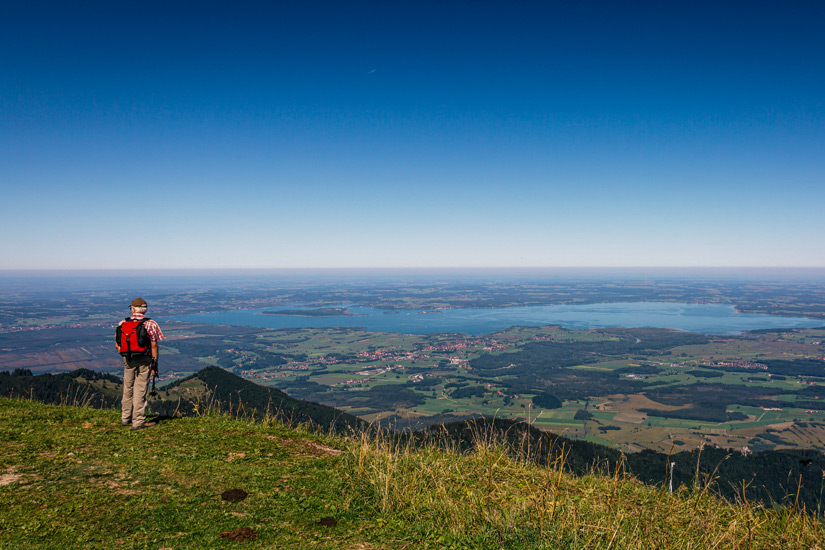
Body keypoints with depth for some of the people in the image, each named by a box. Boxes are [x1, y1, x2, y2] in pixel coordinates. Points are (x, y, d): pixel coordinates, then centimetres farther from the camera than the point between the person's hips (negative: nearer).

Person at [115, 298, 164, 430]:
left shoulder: (122, 323, 4)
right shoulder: (150, 324, -8)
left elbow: (117, 345, 9)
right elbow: (154, 345, -10)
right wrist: (155, 363, -4)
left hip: (128, 360, 4)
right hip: (144, 360, -4)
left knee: (127, 389, 17)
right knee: (140, 390, -1)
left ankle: (125, 418, 28)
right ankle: (138, 422, 2)